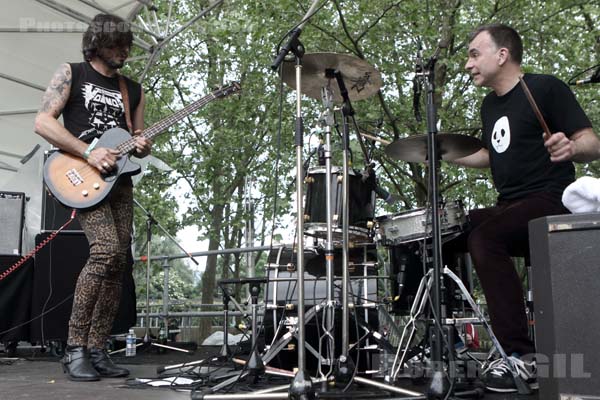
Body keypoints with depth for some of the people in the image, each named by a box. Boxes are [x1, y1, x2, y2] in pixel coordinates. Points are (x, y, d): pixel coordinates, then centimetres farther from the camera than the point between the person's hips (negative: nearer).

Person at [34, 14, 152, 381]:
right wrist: (89, 152, -14)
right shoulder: (71, 74, 6)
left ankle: (96, 350, 8)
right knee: (107, 249, -23)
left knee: (118, 264, -2)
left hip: (120, 181, 6)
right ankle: (75, 348, -12)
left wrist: (143, 147, -3)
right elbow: (43, 122, -4)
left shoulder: (133, 89, 19)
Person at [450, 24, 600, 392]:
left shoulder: (546, 87, -7)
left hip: (551, 200, -8)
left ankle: (525, 357, -28)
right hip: (510, 207, 9)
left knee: (483, 238, -31)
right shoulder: (490, 105, 16)